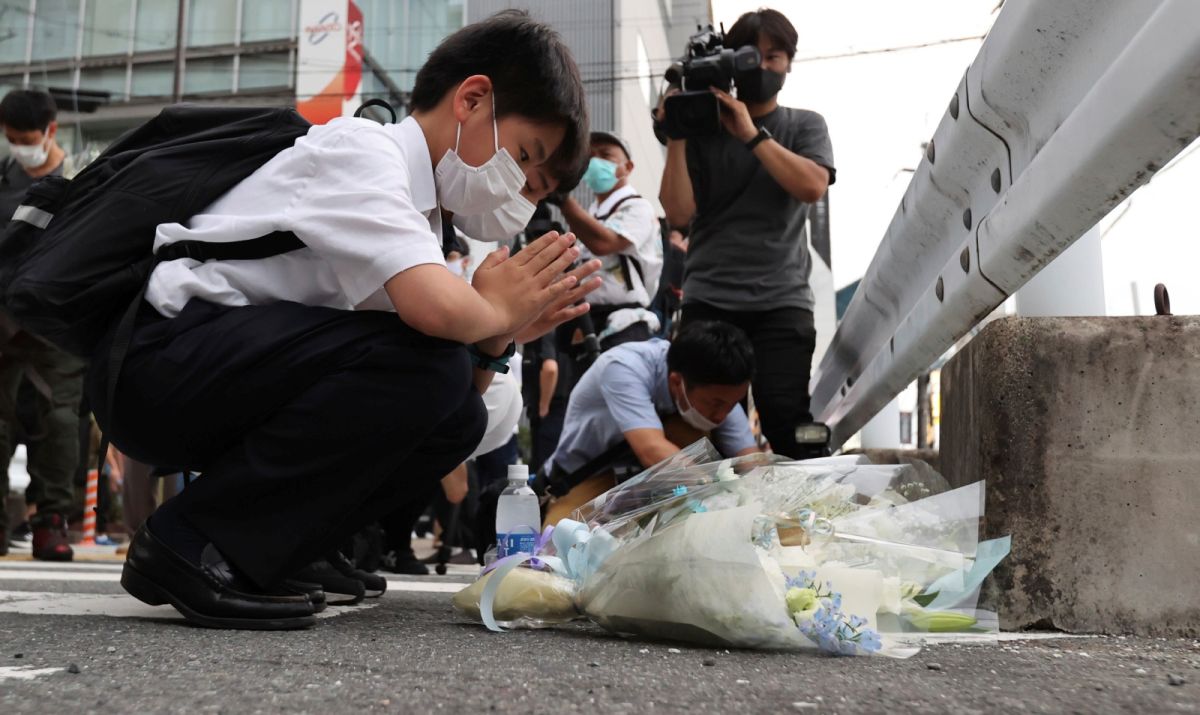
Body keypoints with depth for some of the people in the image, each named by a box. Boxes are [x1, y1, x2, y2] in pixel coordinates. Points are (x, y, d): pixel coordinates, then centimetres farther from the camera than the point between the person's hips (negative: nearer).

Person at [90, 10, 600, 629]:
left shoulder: (418, 213, 14)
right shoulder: (360, 148, -13)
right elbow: (434, 310, -32)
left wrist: (500, 338, -5)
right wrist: (495, 310, -11)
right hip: (155, 357, -9)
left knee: (455, 417, 0)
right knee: (423, 363, -25)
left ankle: (246, 555, 2)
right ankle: (191, 543, -12)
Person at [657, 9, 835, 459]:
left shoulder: (805, 126, 12)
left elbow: (812, 187, -8)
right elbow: (679, 213, 0)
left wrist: (752, 134, -11)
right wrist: (676, 138, -7)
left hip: (782, 302, 0)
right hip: (708, 301, 0)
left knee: (789, 427, -7)